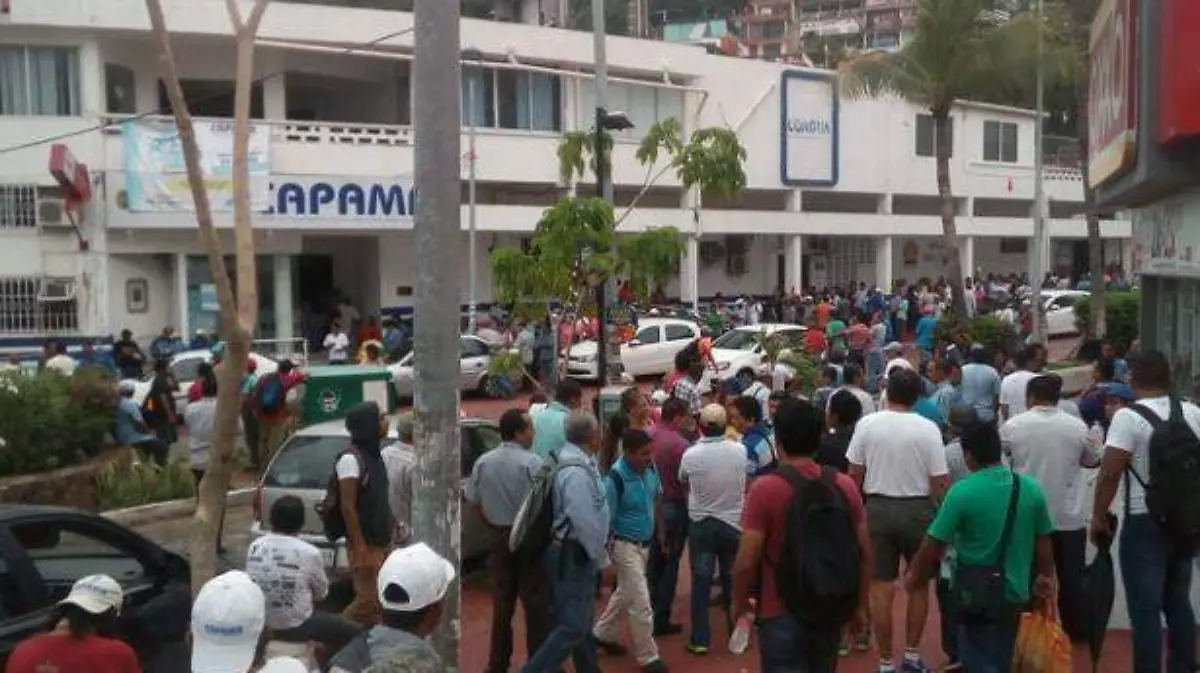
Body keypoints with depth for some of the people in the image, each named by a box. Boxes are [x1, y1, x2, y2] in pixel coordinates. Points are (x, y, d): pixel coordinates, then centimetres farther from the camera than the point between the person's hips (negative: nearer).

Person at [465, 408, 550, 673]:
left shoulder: (483, 462, 1)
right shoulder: (531, 462, -17)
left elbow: (474, 501, 8)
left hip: (498, 537, 5)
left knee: (502, 601, 14)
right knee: (535, 601, 4)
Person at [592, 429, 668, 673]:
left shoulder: (651, 469, -7)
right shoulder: (615, 479, -26)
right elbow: (605, 520, -18)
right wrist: (607, 556, -12)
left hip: (645, 543, 7)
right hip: (625, 546, -7)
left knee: (625, 593, 24)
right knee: (641, 605, -1)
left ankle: (601, 633, 44)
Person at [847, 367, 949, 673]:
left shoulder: (867, 424, -6)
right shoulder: (928, 428, -10)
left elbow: (854, 474, -1)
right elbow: (939, 481, -10)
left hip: (878, 508, 1)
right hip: (918, 508, -1)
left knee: (882, 587, 7)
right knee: (919, 583, 17)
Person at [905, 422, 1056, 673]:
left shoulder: (961, 492, -20)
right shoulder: (1031, 488, -5)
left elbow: (933, 544, -15)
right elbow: (1043, 542, 5)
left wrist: (914, 574, 2)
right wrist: (1046, 576, 23)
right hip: (1014, 591, 5)